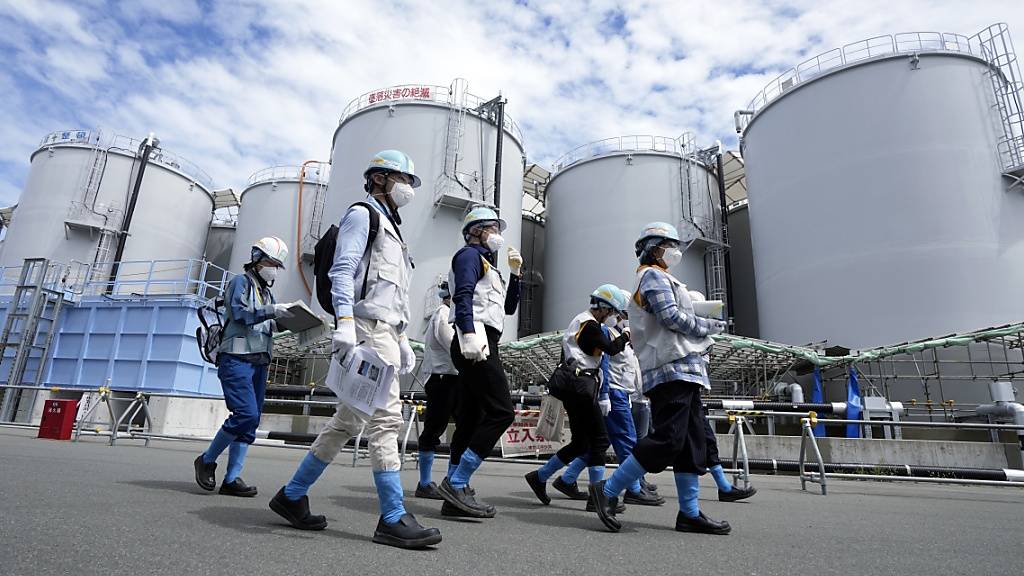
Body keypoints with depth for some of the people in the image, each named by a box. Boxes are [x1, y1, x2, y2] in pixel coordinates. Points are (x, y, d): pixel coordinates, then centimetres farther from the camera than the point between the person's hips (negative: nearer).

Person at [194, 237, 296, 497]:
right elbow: (240, 313, -15)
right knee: (246, 414, -18)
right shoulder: (241, 282, 1)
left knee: (251, 422, 3)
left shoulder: (267, 292, 23)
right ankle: (207, 460, 4)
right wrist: (273, 311, -26)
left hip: (259, 362, 8)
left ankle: (232, 479, 8)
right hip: (237, 359, -8)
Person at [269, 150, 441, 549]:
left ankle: (292, 496, 21)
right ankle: (393, 519, -9)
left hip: (385, 332, 10)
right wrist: (344, 322, -25)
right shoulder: (362, 214, 2)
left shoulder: (390, 228, 30)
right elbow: (342, 271, -12)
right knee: (386, 418, -13)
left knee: (346, 422, 10)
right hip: (368, 327, -10)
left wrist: (403, 341, 23)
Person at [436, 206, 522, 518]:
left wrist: (515, 273, 22)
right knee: (501, 411, -15)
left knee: (470, 420, 6)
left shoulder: (486, 263, 30)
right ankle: (456, 483, -14)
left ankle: (455, 497, 8)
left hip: (481, 345, 10)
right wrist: (470, 332, -29)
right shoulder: (470, 254, 2)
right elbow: (463, 294, -16)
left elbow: (508, 307, 30)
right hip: (475, 341, -10)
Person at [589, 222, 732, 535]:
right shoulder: (654, 275, -1)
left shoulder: (660, 278, 30)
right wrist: (710, 326, -2)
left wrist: (705, 336, 12)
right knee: (667, 440, -15)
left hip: (684, 371, 11)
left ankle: (690, 513, 10)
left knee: (693, 442, 7)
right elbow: (672, 317, -15)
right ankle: (608, 490, -11)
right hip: (673, 368, -11)